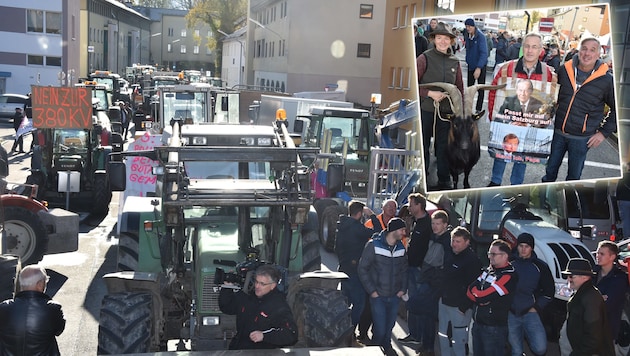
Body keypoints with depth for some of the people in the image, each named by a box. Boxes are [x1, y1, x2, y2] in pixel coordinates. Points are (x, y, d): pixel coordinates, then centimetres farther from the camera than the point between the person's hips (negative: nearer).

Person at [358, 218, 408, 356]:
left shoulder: (401, 247, 2)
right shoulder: (374, 245, -13)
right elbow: (362, 268, -9)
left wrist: (403, 289, 5)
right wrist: (372, 290, -10)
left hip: (394, 296, 4)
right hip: (378, 296, -4)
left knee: (389, 326, 15)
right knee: (380, 328, -5)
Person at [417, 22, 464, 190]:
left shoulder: (455, 62, 8)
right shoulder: (424, 58, -5)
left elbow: (460, 89, 14)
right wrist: (430, 93, -18)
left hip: (446, 112, 3)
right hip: (425, 110, -3)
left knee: (443, 146, 11)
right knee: (423, 146, 7)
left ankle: (444, 181, 23)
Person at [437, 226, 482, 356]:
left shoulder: (472, 260, -17)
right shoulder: (450, 255, 8)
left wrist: (464, 306, -18)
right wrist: (441, 295, 15)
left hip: (459, 306, -8)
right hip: (444, 302, 8)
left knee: (458, 339, -3)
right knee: (443, 335, 19)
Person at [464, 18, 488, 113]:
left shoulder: (481, 37, -19)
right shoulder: (467, 36, -1)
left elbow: (484, 53, -24)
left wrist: (478, 68, -31)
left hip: (480, 66, -6)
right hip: (471, 66, 6)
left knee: (480, 89, 4)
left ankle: (479, 109, 11)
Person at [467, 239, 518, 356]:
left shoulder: (508, 276, -18)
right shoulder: (488, 270, 10)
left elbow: (482, 296, -24)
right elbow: (470, 289, 5)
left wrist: (476, 295, -5)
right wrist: (480, 297, -13)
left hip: (494, 327, -8)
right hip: (477, 323, 8)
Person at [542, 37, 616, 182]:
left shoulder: (607, 80, -12)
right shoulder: (564, 70, -4)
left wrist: (604, 132, -5)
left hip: (581, 138, -3)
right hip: (558, 132, 3)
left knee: (574, 175, 12)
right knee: (551, 169, 19)